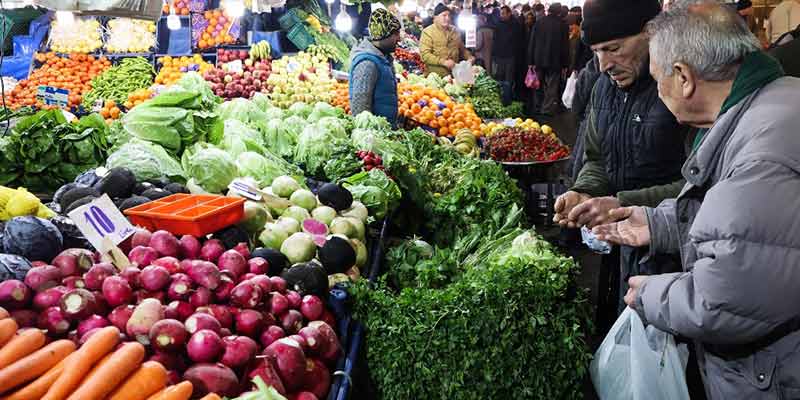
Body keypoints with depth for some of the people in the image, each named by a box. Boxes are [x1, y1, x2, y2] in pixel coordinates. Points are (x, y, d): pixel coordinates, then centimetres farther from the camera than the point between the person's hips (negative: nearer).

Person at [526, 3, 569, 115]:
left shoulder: (538, 23, 0)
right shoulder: (562, 25, -5)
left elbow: (531, 43, 1)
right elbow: (565, 46, -2)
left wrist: (531, 62, 4)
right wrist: (565, 65, 3)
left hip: (539, 60, 3)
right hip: (555, 61, -3)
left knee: (538, 85, 15)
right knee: (552, 87, 1)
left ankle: (537, 109, 23)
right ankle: (547, 110, -2)